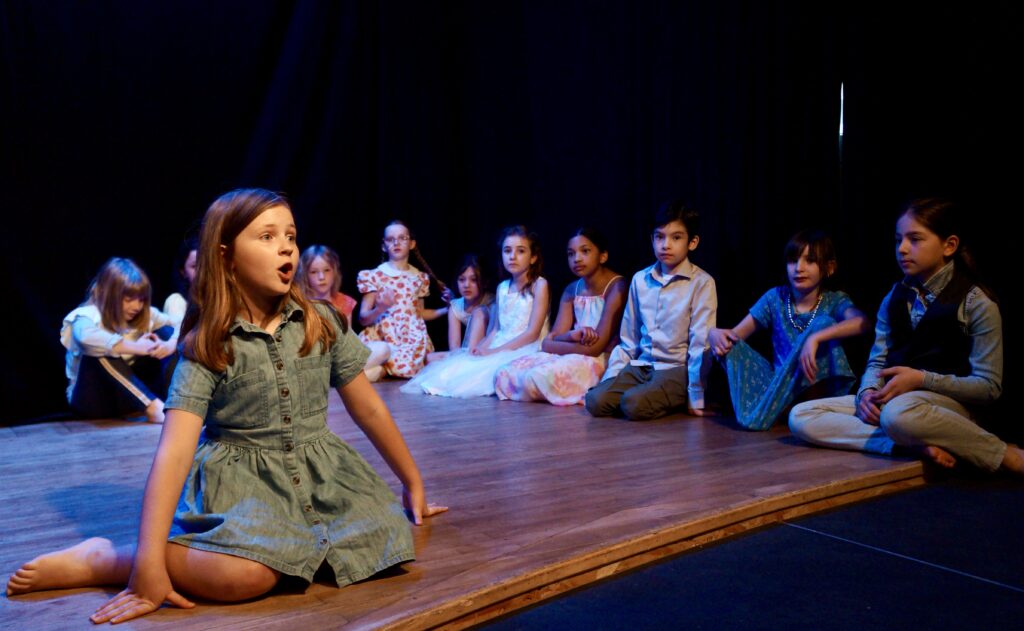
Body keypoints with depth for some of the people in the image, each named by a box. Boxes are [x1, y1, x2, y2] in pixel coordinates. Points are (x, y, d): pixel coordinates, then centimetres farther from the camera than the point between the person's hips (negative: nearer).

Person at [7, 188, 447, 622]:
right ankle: (102, 560, -12)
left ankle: (287, 539, 4)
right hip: (239, 481, -4)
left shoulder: (322, 324, -1)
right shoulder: (205, 347, -11)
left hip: (319, 474, 5)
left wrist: (413, 484, 14)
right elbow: (174, 451, -20)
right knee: (245, 575, -34)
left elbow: (370, 409, 8)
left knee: (385, 535, -22)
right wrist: (149, 563, -29)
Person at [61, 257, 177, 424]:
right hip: (91, 398, -5)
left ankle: (164, 400, -25)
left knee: (165, 332, -8)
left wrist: (172, 344, -28)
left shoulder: (144, 315, 0)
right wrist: (135, 347, -43)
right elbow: (86, 337, -43)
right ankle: (153, 406, -42)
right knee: (100, 352, -35)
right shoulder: (87, 316, -18)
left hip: (130, 394, 5)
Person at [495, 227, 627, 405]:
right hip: (569, 358, 7)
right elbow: (553, 339, 3)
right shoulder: (571, 291, 12)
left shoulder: (616, 286, -11)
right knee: (505, 374, -12)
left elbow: (595, 347, -17)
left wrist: (550, 344, -5)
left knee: (539, 378, -30)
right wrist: (572, 336, -21)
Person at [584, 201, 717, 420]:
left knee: (633, 404, -31)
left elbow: (700, 344, -10)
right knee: (596, 400, -18)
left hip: (677, 370, -5)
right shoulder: (640, 279, 8)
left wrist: (696, 398, -11)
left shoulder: (701, 283, -7)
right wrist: (610, 379, 6)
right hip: (641, 366, 5)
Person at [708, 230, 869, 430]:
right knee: (729, 345, -13)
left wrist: (815, 338, -42)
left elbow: (861, 323, -28)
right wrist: (715, 334, -23)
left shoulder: (834, 301, -5)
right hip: (779, 385, 3)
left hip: (820, 389, -2)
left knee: (823, 324, -26)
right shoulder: (775, 298, 3)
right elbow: (734, 334, 1)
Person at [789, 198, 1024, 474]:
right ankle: (917, 445, -27)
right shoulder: (895, 298, 11)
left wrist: (922, 379, -18)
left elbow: (988, 386, -7)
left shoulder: (976, 303, -4)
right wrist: (868, 392, -14)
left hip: (952, 404, -5)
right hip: (893, 398, 6)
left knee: (897, 413, -44)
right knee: (801, 417, -16)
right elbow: (877, 361, 9)